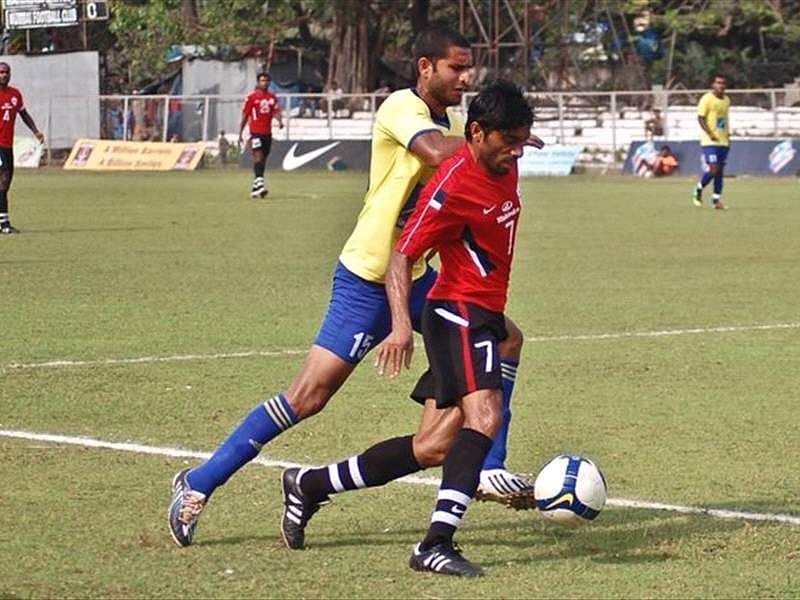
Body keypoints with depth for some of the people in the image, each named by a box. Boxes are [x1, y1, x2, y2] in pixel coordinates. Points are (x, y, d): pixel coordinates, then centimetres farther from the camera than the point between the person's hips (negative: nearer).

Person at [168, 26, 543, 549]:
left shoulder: (453, 121, 9)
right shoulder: (401, 108, -18)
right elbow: (438, 152, -37)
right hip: (367, 281, -9)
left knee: (507, 339, 7)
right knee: (310, 395, -11)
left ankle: (489, 468, 12)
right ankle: (199, 485, -3)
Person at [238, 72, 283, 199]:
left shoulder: (272, 97, 10)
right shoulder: (251, 97, -3)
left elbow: (276, 111, 4)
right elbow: (245, 116, 1)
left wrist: (280, 120, -20)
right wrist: (240, 133, 1)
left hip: (267, 132, 5)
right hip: (255, 132, -5)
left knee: (263, 159, 9)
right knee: (258, 156, -18)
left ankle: (255, 188, 17)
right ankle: (259, 183, -26)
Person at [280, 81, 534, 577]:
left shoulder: (505, 168, 8)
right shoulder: (454, 186, -19)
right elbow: (402, 257, -19)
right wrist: (402, 325, -31)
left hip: (485, 316, 9)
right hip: (460, 312, -9)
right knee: (483, 416, -28)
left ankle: (310, 485, 20)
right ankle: (437, 544, -34)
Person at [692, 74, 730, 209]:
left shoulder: (726, 100, 13)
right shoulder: (707, 99, -8)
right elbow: (700, 118, -11)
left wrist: (728, 136, 16)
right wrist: (710, 133, -21)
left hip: (723, 141, 7)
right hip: (710, 141, -7)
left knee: (720, 170, 5)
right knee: (713, 169, -14)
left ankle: (717, 200, 10)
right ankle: (698, 190, 9)